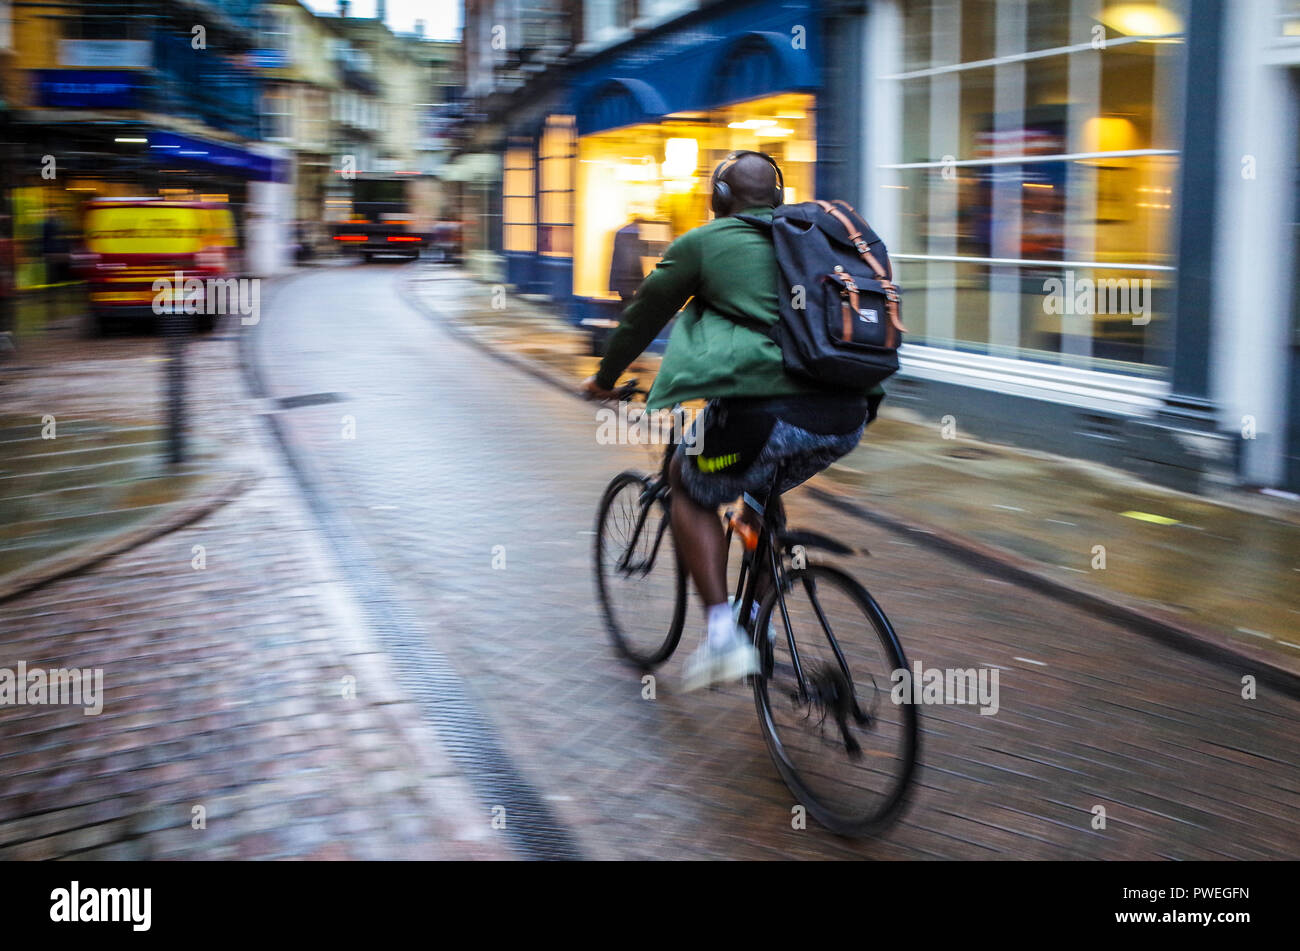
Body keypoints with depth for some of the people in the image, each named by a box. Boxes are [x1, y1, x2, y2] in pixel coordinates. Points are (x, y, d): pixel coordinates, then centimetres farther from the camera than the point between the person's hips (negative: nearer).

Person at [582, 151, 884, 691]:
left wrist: (604, 379, 37)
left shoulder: (704, 242, 11)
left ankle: (722, 633, 5)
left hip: (762, 411, -6)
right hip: (847, 417, 6)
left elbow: (644, 316, 22)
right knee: (761, 491, 33)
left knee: (689, 486, 19)